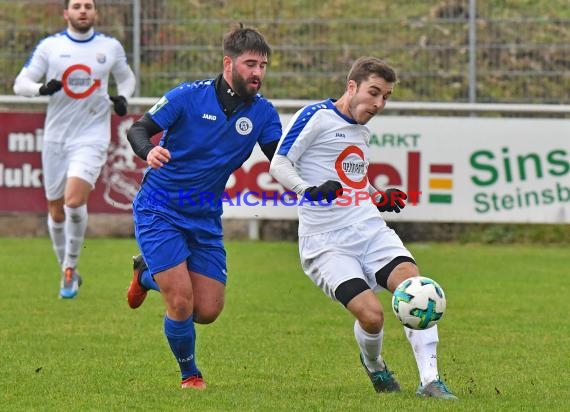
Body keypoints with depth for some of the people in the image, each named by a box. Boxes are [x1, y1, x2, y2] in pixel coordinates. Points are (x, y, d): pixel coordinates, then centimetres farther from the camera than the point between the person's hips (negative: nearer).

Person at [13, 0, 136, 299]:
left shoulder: (110, 47, 5)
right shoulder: (50, 46, 2)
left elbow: (126, 77, 22)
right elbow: (20, 84, 1)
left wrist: (123, 97, 0)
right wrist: (42, 88, -21)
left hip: (92, 137, -2)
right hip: (56, 137, 2)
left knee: (75, 200, -21)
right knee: (56, 211, 7)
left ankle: (71, 267, -3)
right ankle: (67, 273, 25)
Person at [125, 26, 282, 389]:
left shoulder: (262, 112, -2)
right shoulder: (189, 96, -13)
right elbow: (137, 129, -12)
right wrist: (149, 151, -35)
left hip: (205, 219, 5)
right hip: (159, 211, -5)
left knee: (208, 311, 1)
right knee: (182, 304, -14)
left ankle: (149, 274, 31)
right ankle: (189, 373, 15)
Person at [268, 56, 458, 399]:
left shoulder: (363, 133, 21)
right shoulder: (316, 116, -3)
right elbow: (278, 165, -8)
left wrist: (380, 199, 17)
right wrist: (311, 190, -25)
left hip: (370, 229, 7)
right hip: (325, 241, -6)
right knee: (371, 314, -21)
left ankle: (430, 380, -18)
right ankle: (374, 367, 13)